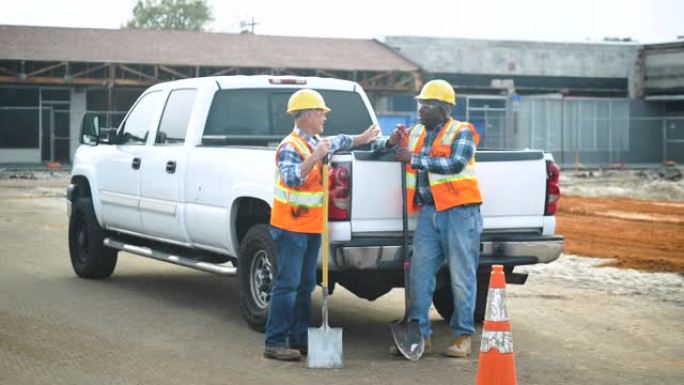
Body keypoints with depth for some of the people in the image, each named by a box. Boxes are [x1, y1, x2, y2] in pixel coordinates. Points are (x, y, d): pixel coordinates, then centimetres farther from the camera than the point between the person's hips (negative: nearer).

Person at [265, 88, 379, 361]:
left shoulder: (315, 143, 11)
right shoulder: (290, 146, -16)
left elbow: (337, 142, 34)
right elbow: (291, 178, -32)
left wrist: (362, 139, 43)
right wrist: (315, 157, -37)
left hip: (312, 227, 9)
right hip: (291, 227, -9)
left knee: (305, 286, 12)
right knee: (287, 285, -11)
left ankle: (299, 339, 19)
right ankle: (275, 343, -9)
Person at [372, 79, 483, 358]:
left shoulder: (462, 132, -2)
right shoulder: (415, 134, 16)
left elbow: (456, 163, -20)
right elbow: (376, 146, 23)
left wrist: (414, 159, -18)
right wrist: (390, 142, -1)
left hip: (459, 212, -6)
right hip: (428, 212, 6)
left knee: (462, 277, -1)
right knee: (419, 274, 2)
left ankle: (463, 337, 8)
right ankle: (420, 334, 8)